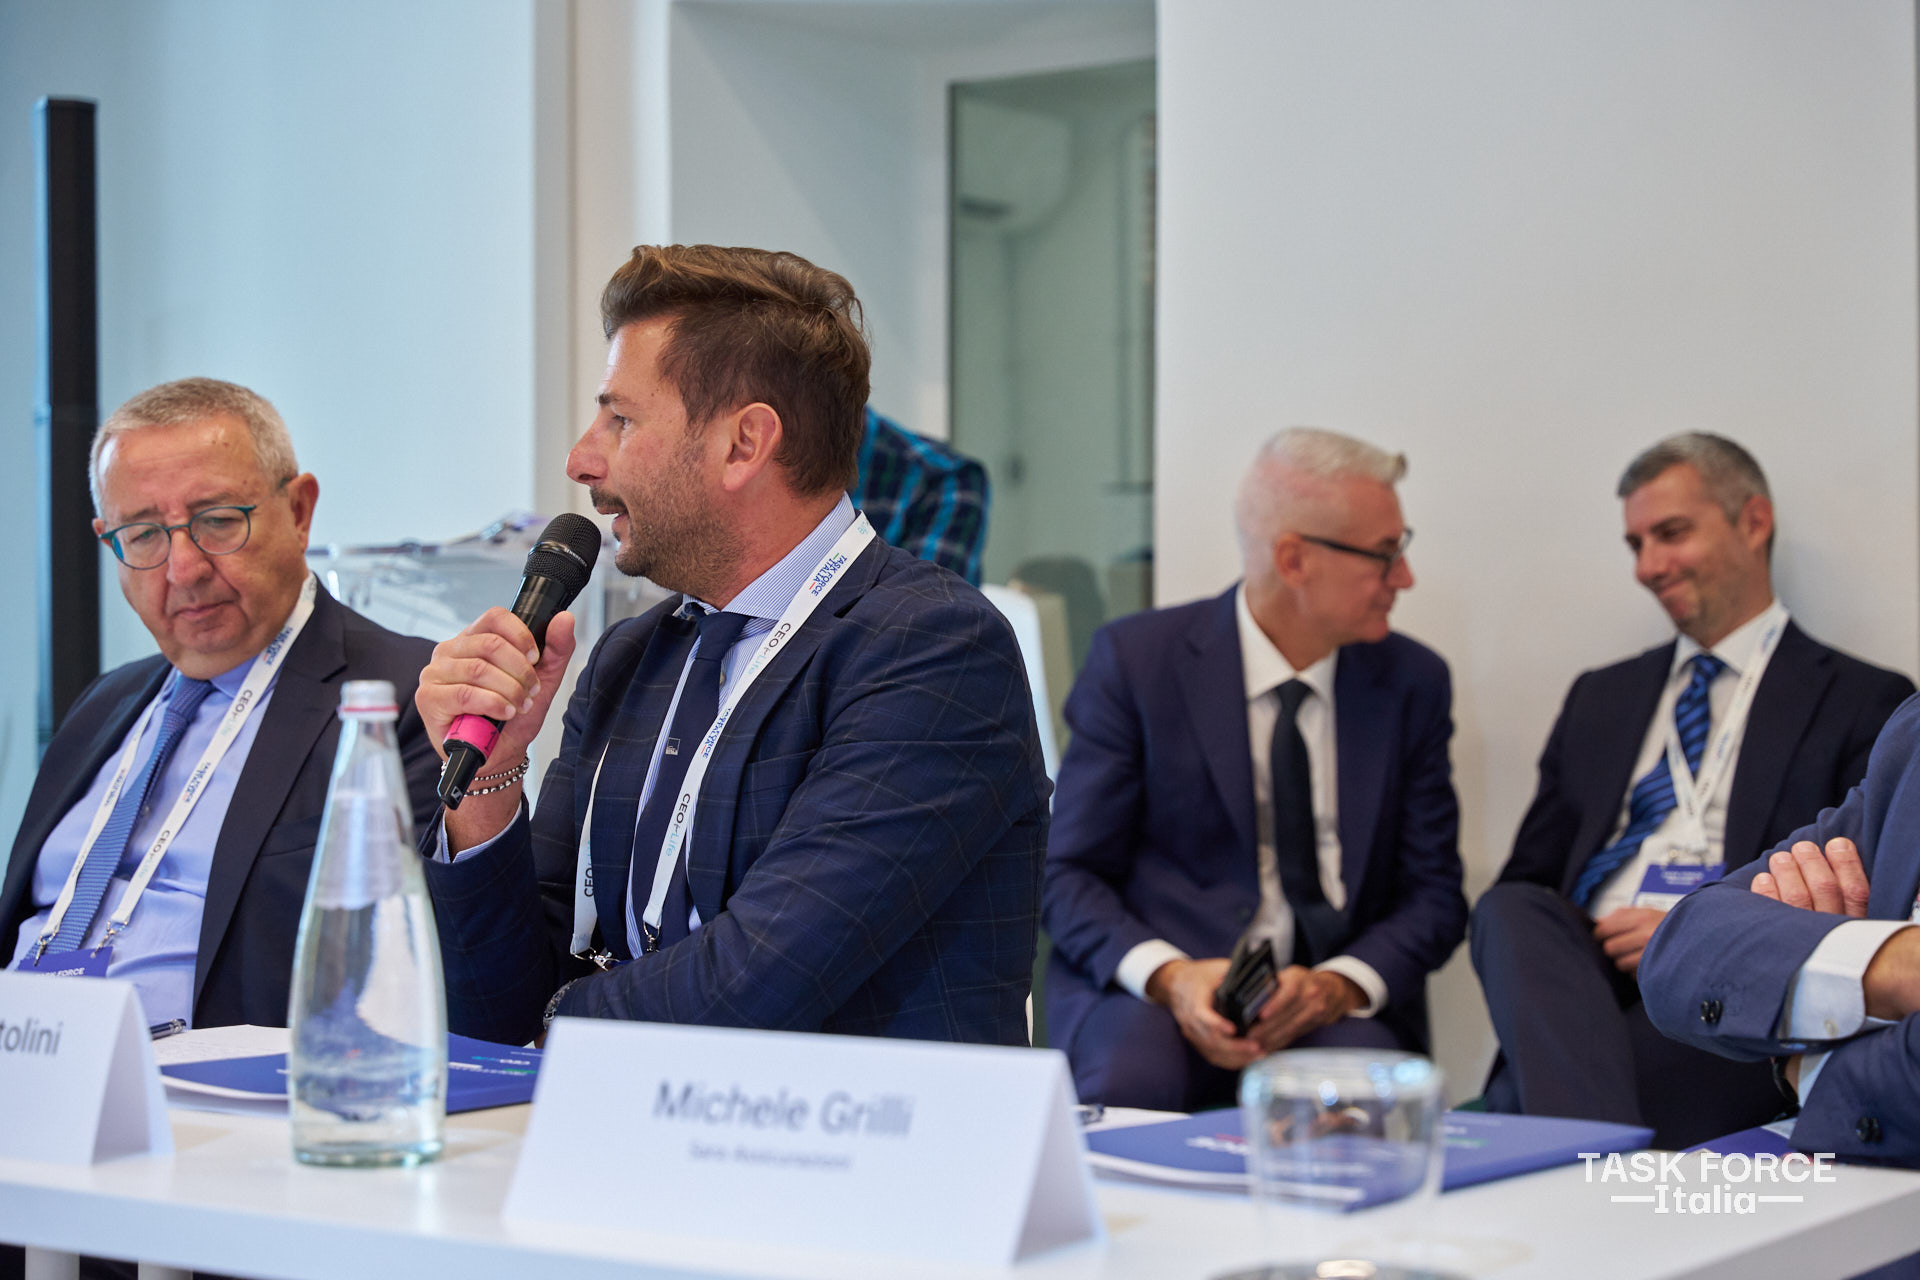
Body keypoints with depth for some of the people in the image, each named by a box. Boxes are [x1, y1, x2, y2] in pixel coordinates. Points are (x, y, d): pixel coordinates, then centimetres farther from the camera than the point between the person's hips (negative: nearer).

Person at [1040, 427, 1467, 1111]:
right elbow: (1069, 874, -3)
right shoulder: (1135, 660, -2)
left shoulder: (1412, 682, 7)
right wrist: (1167, 975, -23)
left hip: (1335, 1009, 2)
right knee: (1133, 1074, -36)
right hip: (1143, 986, -2)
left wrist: (1341, 984, -15)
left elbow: (1432, 893, 7)